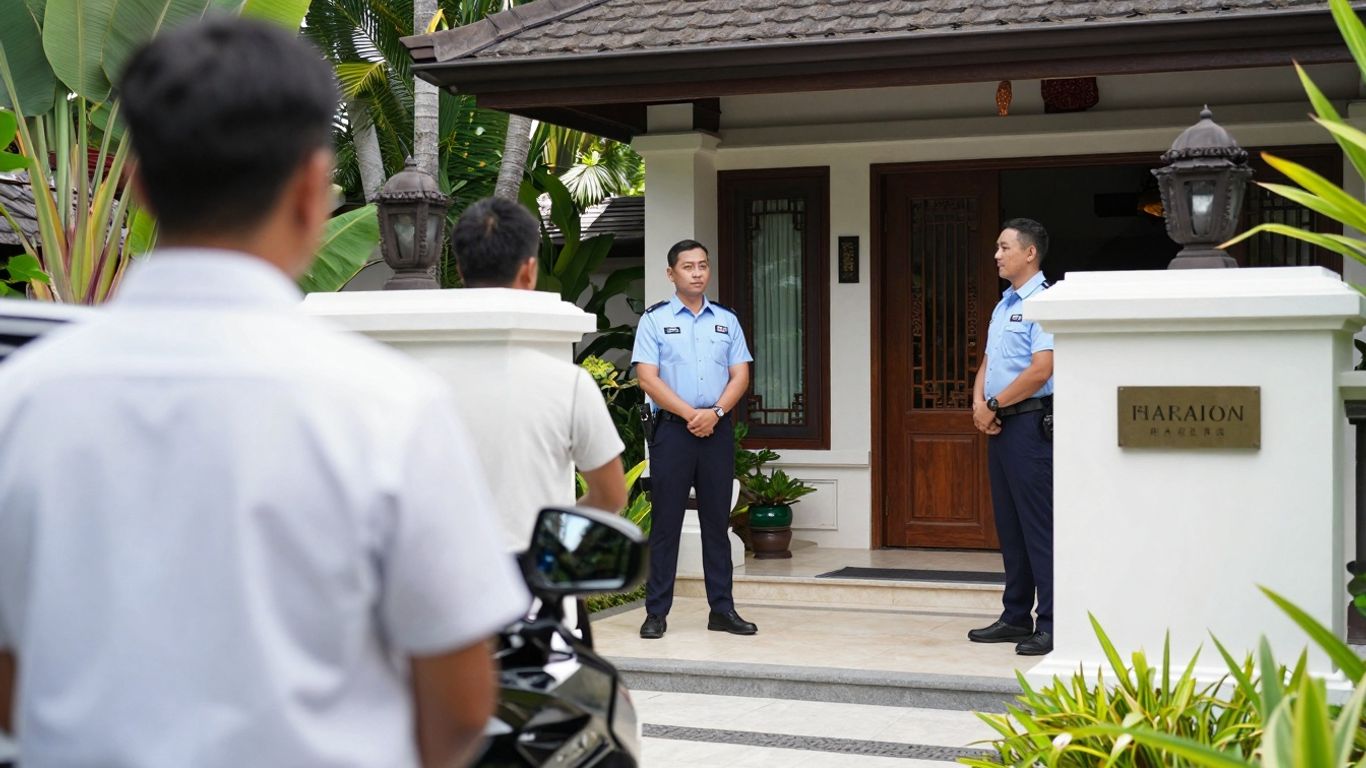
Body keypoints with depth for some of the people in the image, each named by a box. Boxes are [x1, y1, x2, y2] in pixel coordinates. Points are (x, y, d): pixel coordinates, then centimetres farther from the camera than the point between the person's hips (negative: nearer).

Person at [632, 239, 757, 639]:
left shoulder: (727, 320, 13)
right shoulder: (655, 320, 2)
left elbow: (740, 375, 7)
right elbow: (647, 378, -6)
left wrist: (715, 412, -11)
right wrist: (691, 414, -13)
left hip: (718, 428, 3)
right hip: (672, 427, -3)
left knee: (717, 520, 7)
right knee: (665, 521, -2)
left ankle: (722, 609, 11)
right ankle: (656, 612, 2)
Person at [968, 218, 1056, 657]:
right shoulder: (1004, 305, 18)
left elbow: (1040, 370, -20)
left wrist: (994, 406, -11)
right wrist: (979, 404, 0)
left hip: (1030, 423, -9)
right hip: (1000, 425, 9)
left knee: (1038, 527, -8)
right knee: (1009, 526, 13)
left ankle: (1050, 625, -4)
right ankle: (1016, 618, 20)